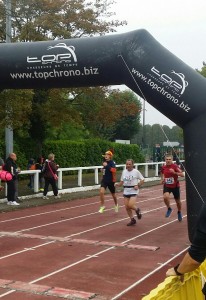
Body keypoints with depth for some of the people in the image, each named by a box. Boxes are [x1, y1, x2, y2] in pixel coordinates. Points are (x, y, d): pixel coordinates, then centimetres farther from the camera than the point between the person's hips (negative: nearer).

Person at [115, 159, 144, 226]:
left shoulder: (136, 171, -7)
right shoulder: (124, 172, 5)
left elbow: (142, 180, -1)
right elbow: (122, 181, 12)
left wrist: (138, 186, -14)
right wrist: (118, 184, -7)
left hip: (133, 191, -5)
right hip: (126, 191, 5)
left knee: (130, 205, -19)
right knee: (127, 207, 4)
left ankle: (137, 210, 14)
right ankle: (132, 220, 22)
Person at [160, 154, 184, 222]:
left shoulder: (175, 166, -15)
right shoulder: (163, 167, -4)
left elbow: (182, 174, -22)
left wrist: (174, 172, -35)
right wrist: (162, 180, 1)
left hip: (175, 186, -2)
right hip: (167, 186, 2)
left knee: (177, 201, 13)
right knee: (165, 197, -27)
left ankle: (179, 212, 42)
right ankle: (169, 209, 2)